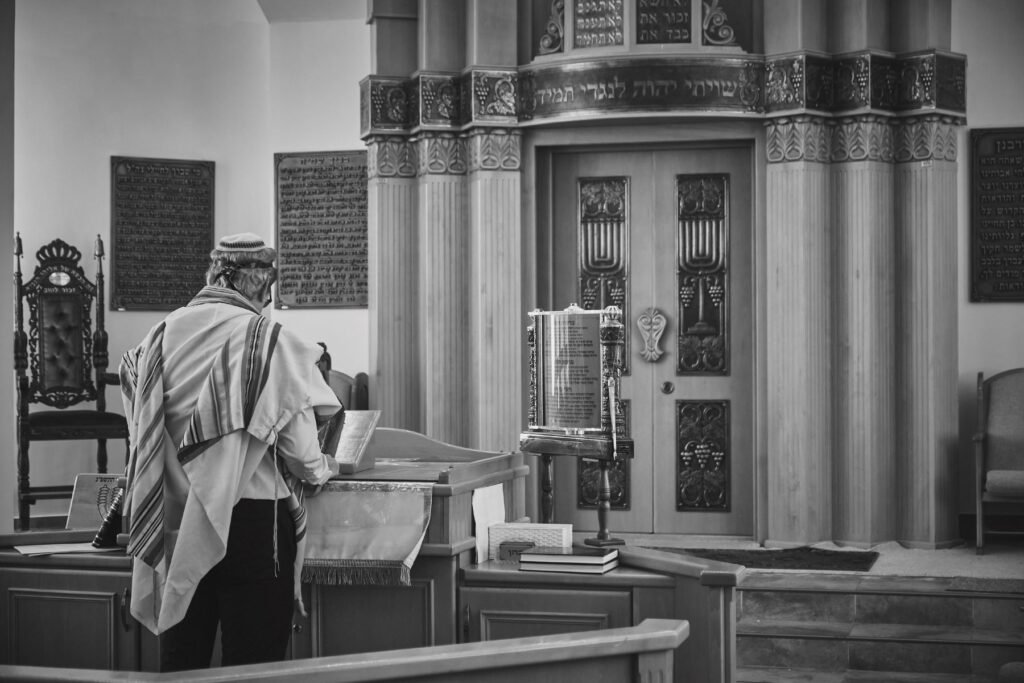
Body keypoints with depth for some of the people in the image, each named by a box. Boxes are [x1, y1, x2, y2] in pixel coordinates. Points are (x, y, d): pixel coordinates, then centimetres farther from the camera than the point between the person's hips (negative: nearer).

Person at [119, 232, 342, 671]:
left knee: (181, 663, 14)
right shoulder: (269, 340, -12)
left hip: (175, 526, 5)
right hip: (253, 520, -4)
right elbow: (302, 455, -11)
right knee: (252, 664, 5)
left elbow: (142, 434, 7)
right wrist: (324, 469, 10)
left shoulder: (160, 338, 1)